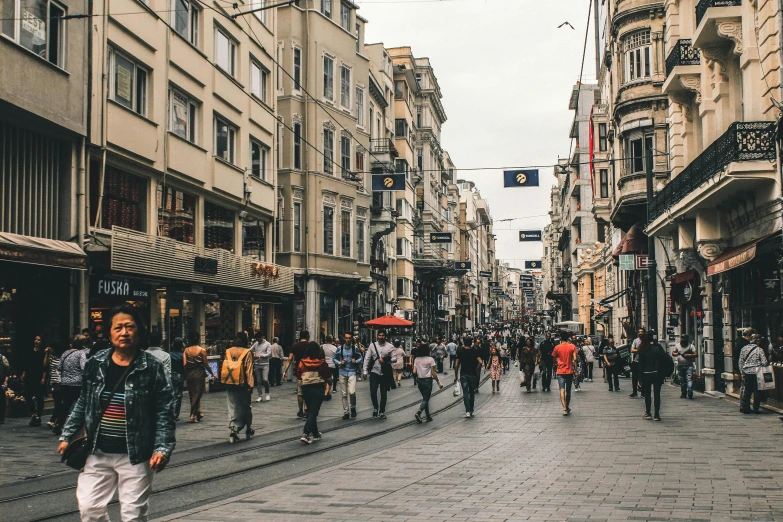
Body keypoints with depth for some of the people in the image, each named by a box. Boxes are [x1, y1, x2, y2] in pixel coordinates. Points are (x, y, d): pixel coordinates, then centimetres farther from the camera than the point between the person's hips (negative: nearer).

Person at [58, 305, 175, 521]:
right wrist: (67, 436, 10)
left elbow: (164, 413, -9)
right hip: (98, 453, 4)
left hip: (135, 455, -4)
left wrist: (162, 448, -17)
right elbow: (82, 404, 13)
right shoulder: (95, 364, 1)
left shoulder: (152, 368, -9)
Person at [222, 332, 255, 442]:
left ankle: (233, 430, -8)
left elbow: (224, 367, 6)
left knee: (232, 408, 7)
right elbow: (249, 370, -10)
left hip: (230, 384, 3)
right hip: (243, 384, -2)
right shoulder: (247, 353, -10)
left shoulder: (228, 352, 2)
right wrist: (251, 384, -6)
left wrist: (227, 380, 14)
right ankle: (248, 431, 23)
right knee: (246, 407, 13)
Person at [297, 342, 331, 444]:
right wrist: (327, 386, 16)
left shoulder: (302, 362, -4)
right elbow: (328, 377, -1)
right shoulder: (321, 362, -8)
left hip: (306, 388, 3)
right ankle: (305, 434, -17)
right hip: (318, 388, -3)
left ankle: (315, 434, 28)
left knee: (310, 411, 18)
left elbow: (298, 377, 3)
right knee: (313, 412, -3)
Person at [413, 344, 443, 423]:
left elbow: (414, 371, -2)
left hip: (420, 380, 5)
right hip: (428, 380, -4)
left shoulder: (417, 359, 2)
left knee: (425, 398, 17)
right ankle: (418, 412, -25)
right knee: (426, 399, -2)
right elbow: (433, 373, -10)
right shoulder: (430, 359, -9)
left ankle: (428, 416, 19)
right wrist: (438, 382, -1)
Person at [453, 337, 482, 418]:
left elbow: (456, 365, -3)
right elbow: (480, 362, -14)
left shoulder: (460, 351, -1)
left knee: (465, 393, -3)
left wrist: (455, 376, 5)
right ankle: (471, 411, 22)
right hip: (472, 374, 1)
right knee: (472, 392, 15)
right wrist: (476, 369, 3)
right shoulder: (475, 351, -2)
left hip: (463, 374, -1)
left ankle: (468, 411, -18)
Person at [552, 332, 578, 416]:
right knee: (568, 391, 15)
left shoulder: (557, 347, -2)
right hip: (569, 371, 1)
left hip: (560, 372, -1)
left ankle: (565, 409, -22)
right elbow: (574, 359, -10)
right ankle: (567, 408, 27)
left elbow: (554, 359, 6)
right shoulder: (572, 347, -1)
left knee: (562, 390, -7)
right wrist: (575, 368, -1)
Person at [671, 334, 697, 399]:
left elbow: (696, 355, -7)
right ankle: (683, 393, 19)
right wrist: (677, 354, -6)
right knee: (682, 380, 9)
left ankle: (690, 393, -24)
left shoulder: (691, 346, 1)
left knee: (689, 379, -16)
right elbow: (673, 353, 17)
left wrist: (687, 355, -17)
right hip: (680, 366, 4)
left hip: (689, 365, -4)